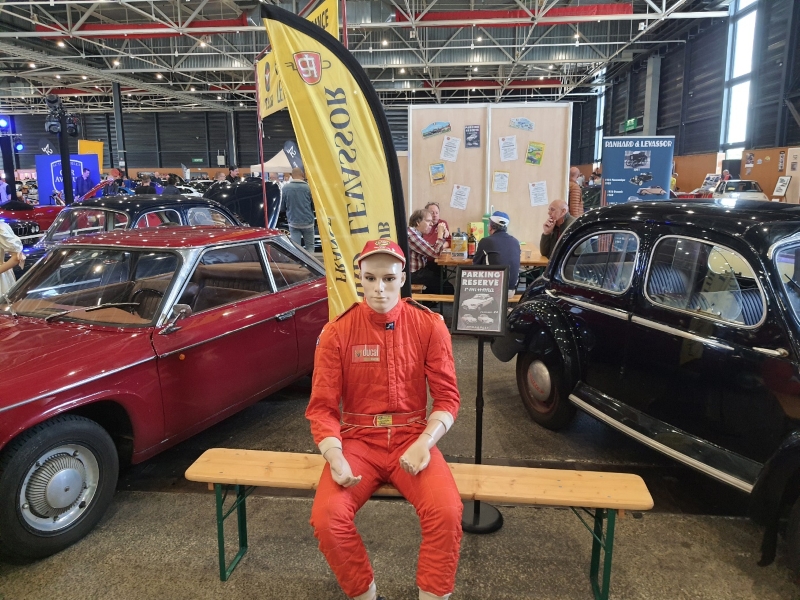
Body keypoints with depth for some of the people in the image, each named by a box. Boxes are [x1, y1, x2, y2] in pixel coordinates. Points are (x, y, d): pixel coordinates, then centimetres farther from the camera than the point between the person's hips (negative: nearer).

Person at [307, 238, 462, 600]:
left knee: (446, 512, -26)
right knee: (327, 517, -22)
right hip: (358, 440, 1)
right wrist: (335, 457, -20)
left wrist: (423, 443, -17)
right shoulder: (336, 332, -4)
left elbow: (448, 396, -1)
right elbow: (322, 406, -4)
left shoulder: (430, 326, -3)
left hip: (412, 438, 0)